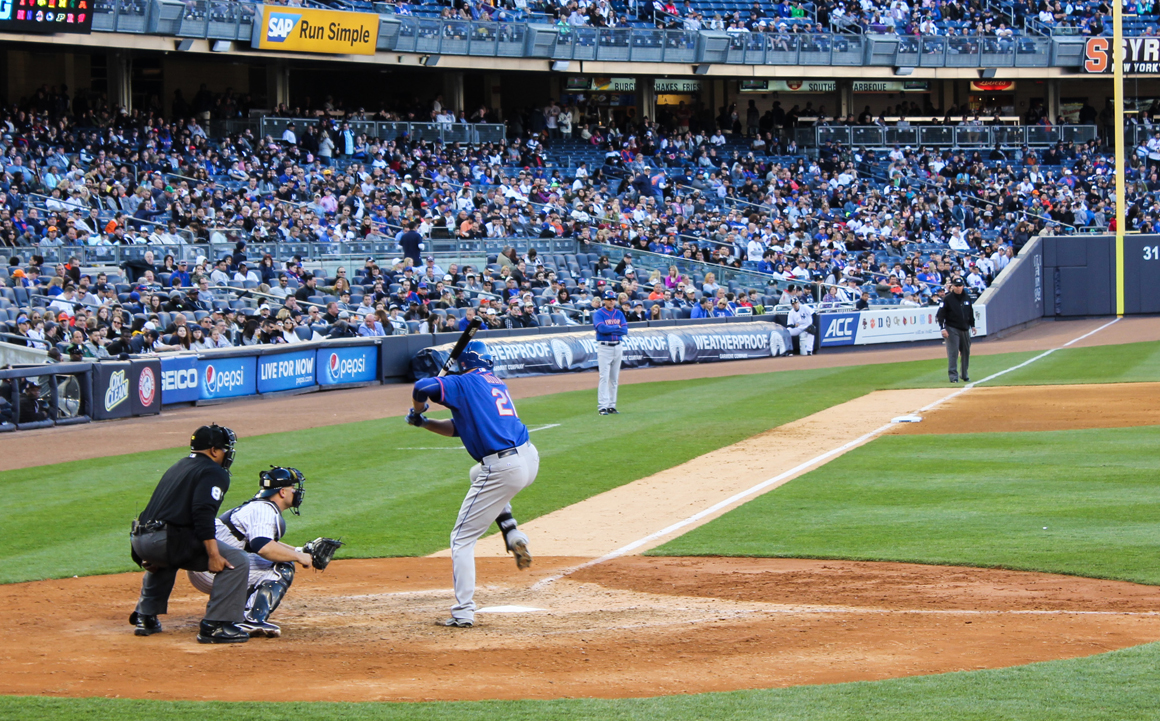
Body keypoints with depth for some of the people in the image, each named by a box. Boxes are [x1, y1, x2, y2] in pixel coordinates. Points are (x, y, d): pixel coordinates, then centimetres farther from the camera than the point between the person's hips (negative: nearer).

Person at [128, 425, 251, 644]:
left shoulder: (177, 468, 28)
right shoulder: (214, 472, 0)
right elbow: (203, 513, -17)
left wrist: (153, 557, 38)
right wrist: (213, 555, -21)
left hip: (138, 540, 9)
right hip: (167, 541, -9)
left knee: (162, 561, 44)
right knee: (236, 561, -8)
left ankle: (145, 618, 36)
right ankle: (215, 625, -15)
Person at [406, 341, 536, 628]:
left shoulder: (464, 383, -2)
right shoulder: (498, 384, 22)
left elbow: (423, 387, -17)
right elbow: (460, 427, 27)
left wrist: (418, 410, 4)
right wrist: (423, 423, 18)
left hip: (503, 470, -8)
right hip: (530, 458, 8)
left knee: (462, 538, 2)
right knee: (479, 474, 41)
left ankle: (463, 612, -5)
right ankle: (513, 534, 21)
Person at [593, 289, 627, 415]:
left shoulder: (619, 314, 11)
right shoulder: (598, 314, -4)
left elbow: (625, 330, -1)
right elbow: (602, 328, -20)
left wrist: (610, 329, -11)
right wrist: (617, 327, -8)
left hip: (617, 347, 5)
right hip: (604, 347, -5)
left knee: (614, 378, 7)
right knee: (604, 377, -11)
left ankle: (612, 405, 12)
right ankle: (602, 406, -14)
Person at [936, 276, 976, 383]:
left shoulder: (967, 298, 10)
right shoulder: (948, 299, -6)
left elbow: (971, 313, 21)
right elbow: (941, 314, -8)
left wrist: (972, 325, 20)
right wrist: (943, 328, -16)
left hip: (965, 329, 5)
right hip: (952, 329, -5)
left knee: (966, 352, 10)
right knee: (953, 353, -9)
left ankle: (965, 375, 22)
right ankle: (953, 375, -8)